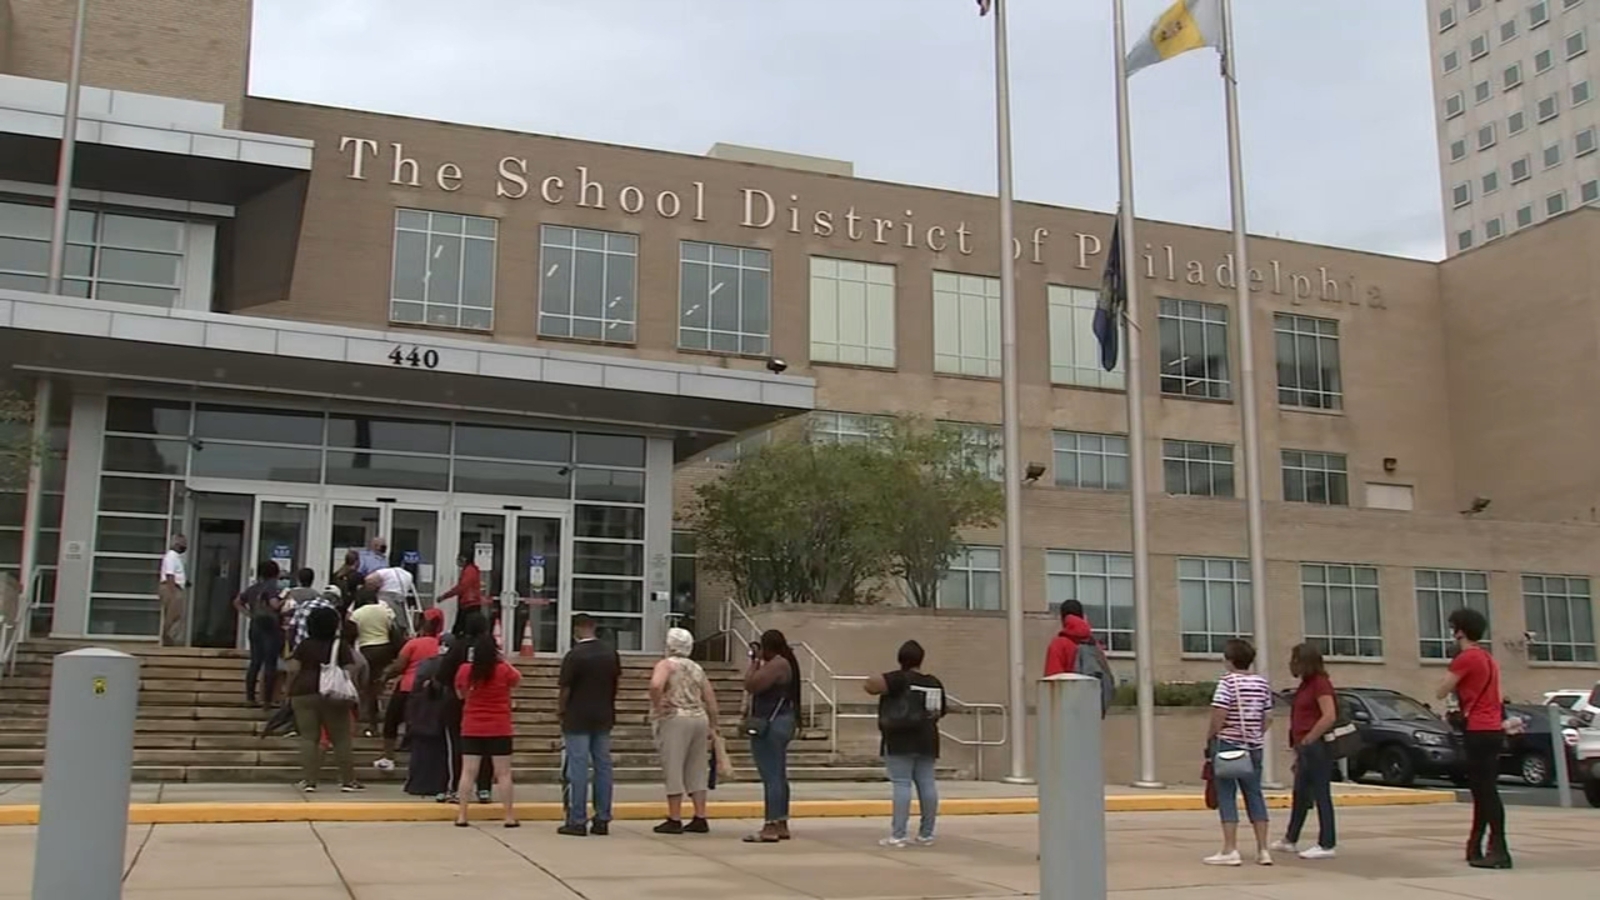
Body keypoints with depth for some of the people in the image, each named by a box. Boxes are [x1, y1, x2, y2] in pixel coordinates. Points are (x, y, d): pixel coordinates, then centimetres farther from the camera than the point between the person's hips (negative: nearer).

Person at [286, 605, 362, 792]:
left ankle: (309, 780, -1)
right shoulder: (340, 645, 0)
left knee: (308, 738, 4)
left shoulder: (304, 645, 4)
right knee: (341, 739, 5)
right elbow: (350, 672, -7)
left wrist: (290, 692, 9)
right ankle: (348, 780, 6)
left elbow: (293, 670, -1)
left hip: (304, 694, 2)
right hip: (333, 696, -1)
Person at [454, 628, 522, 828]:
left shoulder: (464, 671, -5)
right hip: (499, 729, -2)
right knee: (503, 773, 4)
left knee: (468, 771, 6)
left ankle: (461, 815, 6)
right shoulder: (504, 670, -12)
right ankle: (509, 816, 7)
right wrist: (503, 661, 11)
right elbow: (517, 679, 10)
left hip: (471, 729, 2)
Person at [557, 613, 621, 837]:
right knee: (603, 766, 9)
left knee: (577, 770, -1)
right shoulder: (611, 654, 4)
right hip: (604, 718, 5)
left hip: (577, 719, -5)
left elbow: (566, 689, -10)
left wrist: (561, 709, 8)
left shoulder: (574, 655, -14)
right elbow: (617, 683, 11)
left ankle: (577, 821, 1)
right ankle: (602, 820, 12)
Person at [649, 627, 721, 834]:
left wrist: (656, 707, -10)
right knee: (697, 770, 11)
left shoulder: (667, 664, -2)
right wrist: (713, 726, 20)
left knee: (673, 769, -2)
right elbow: (710, 698, 17)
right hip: (699, 718, 6)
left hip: (675, 719, -6)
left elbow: (656, 685, -23)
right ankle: (700, 819, 10)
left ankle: (674, 820, -1)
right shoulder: (697, 668, 18)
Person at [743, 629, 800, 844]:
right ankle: (781, 825, 19)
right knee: (779, 776, 14)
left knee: (771, 777, -10)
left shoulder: (776, 664, -16)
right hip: (780, 723, 11)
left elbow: (751, 685, -18)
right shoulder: (786, 663, 16)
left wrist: (755, 662, -8)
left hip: (770, 725, -11)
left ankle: (771, 827, -11)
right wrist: (759, 663, 14)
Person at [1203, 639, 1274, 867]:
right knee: (1254, 794, 10)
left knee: (1226, 795, -1)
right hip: (1254, 745, 6)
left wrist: (1210, 737, -6)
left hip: (1227, 744, -6)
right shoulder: (1262, 683, 8)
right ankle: (1263, 850, 10)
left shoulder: (1227, 681, -11)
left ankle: (1230, 850, -5)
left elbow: (1219, 714, -18)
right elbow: (1267, 717, 10)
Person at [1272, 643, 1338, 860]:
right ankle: (1290, 840, 27)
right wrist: (1298, 747, 16)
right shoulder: (1305, 684, 16)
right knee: (1300, 795, 17)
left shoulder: (1320, 683, -12)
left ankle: (1327, 845, 2)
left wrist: (1308, 740, -17)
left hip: (1316, 747, -10)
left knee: (1321, 795, -4)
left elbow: (1329, 717, -23)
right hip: (1305, 748, 10)